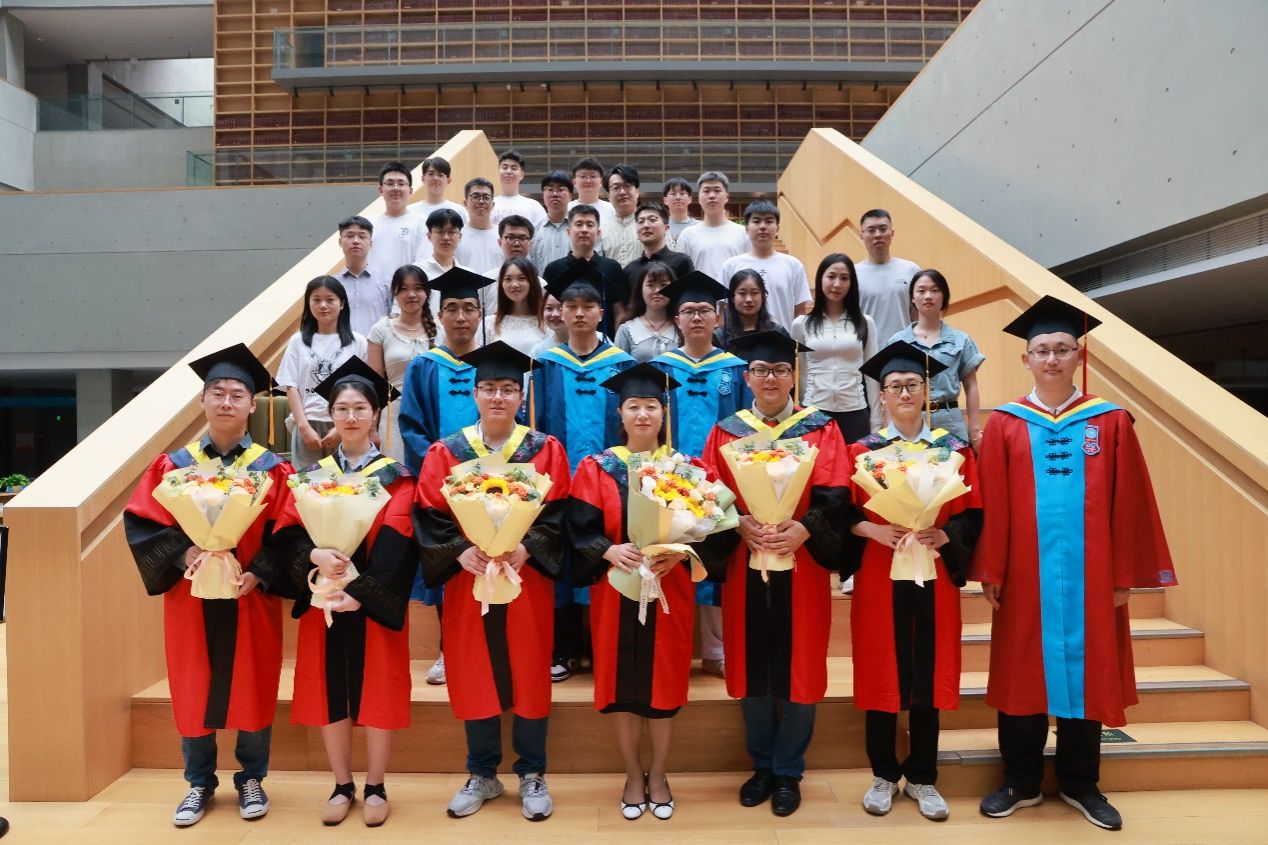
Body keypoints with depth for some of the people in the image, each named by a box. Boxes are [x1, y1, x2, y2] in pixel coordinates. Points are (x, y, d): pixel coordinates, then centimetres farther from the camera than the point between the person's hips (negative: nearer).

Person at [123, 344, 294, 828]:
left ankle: (251, 780, 25)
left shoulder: (273, 470, -1)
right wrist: (182, 555, -18)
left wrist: (258, 574, -20)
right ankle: (199, 784, 27)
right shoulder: (172, 466, 3)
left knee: (252, 691, 7)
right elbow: (141, 524, -2)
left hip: (250, 600, -1)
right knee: (192, 691, 10)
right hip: (190, 598, 2)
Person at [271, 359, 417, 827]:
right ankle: (342, 786, 24)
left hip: (374, 602, -3)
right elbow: (286, 532, 0)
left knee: (376, 692, 4)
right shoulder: (312, 475, 8)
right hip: (322, 599, 3)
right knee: (329, 692, 8)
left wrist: (359, 591, -21)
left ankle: (375, 787, 20)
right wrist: (315, 554, -21)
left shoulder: (395, 476, -1)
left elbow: (396, 542, -11)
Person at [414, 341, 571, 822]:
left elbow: (556, 514, -4)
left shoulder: (545, 450, 1)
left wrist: (525, 548, -20)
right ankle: (482, 774, 26)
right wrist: (460, 551, -19)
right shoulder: (446, 452, 2)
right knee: (474, 676, 9)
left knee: (528, 674, 6)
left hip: (527, 579, -1)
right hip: (467, 578, 1)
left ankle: (532, 775, 23)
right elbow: (429, 516, -3)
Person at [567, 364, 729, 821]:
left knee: (664, 683, 7)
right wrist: (610, 551, -23)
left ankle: (658, 775, 27)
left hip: (669, 592, 0)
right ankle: (633, 775, 27)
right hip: (616, 592, 0)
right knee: (622, 685, 7)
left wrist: (677, 554, -19)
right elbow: (580, 530, -5)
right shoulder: (596, 469, 1)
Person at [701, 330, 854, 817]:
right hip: (745, 567, 2)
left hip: (801, 567, -1)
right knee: (751, 668, 9)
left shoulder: (821, 429, 3)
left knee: (797, 668, 5)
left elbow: (834, 497, -6)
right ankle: (762, 765, 28)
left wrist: (802, 529, -23)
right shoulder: (726, 431, 8)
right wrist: (740, 523, -18)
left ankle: (788, 772, 22)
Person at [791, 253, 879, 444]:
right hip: (815, 412, 0)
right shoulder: (801, 324, 4)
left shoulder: (865, 323, 5)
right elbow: (800, 374, 8)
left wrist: (875, 423, 4)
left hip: (855, 412, 1)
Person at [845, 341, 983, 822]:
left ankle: (921, 778, 22)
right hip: (878, 577, -1)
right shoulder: (861, 451, 2)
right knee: (881, 673, 5)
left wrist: (943, 535, -15)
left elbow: (972, 514, 3)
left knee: (928, 675, 7)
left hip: (934, 577, 1)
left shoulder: (954, 449, 5)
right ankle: (884, 774, 21)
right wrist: (873, 530, -18)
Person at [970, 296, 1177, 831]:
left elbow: (1128, 504, 1)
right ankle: (1021, 782, 24)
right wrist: (990, 571, -7)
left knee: (1086, 673, 11)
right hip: (1025, 573, -1)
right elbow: (991, 506, -3)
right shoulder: (1005, 425, -1)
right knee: (1024, 673, 9)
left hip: (1089, 573, 1)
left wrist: (1124, 575, -2)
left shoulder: (1111, 422, 2)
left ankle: (1080, 784, 28)